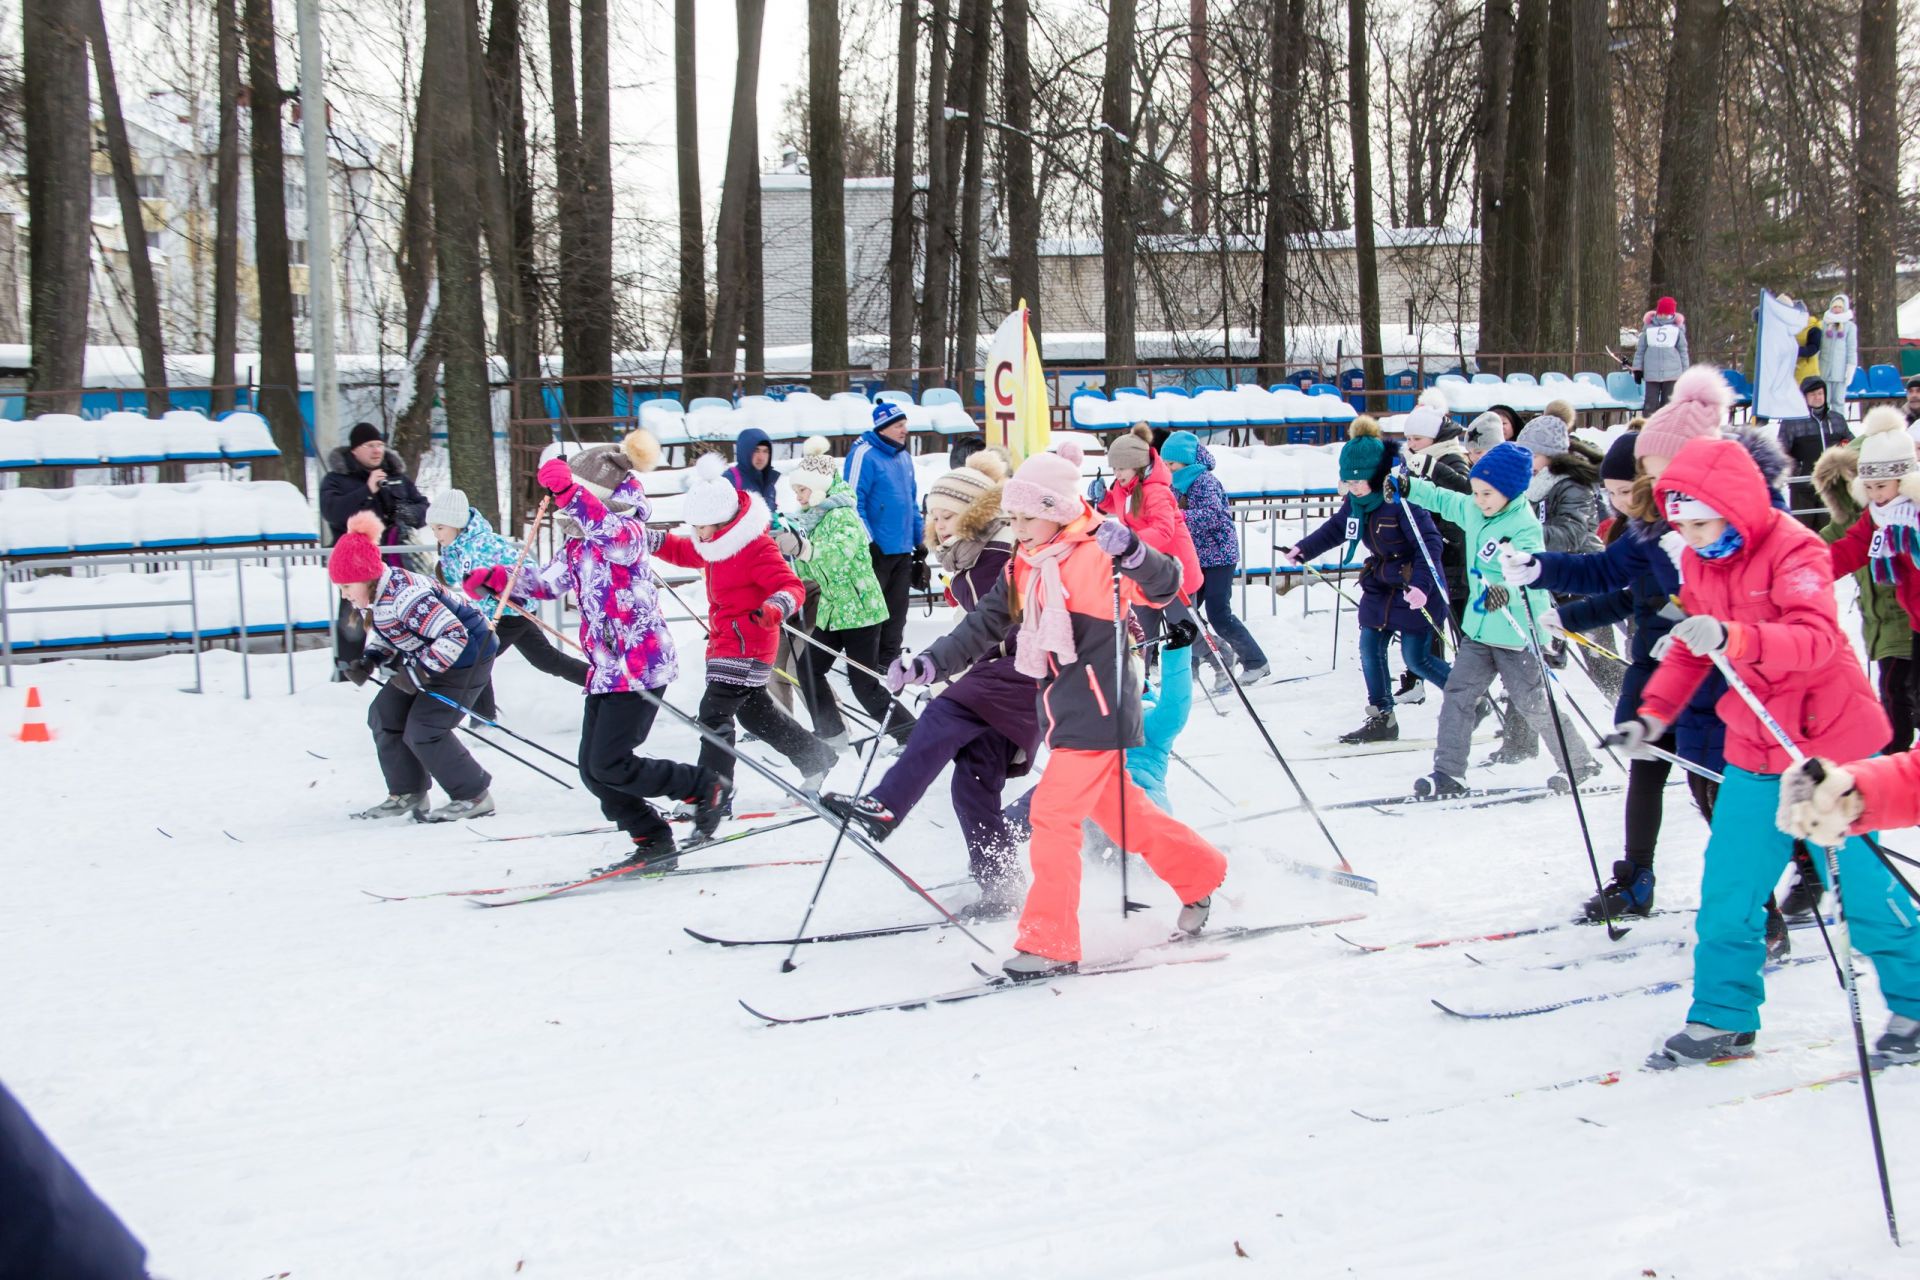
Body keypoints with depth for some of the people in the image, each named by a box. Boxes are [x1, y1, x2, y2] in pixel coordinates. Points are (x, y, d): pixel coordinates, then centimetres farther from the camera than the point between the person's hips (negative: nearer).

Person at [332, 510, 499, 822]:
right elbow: (382, 631, 15)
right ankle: (407, 793, 17)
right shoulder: (373, 594, -4)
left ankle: (474, 796, -1)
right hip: (427, 659, 10)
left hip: (466, 657, -10)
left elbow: (454, 636, -36)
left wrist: (418, 672, -33)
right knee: (384, 715, 7)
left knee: (423, 731, -14)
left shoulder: (405, 596, -34)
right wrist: (368, 661, -4)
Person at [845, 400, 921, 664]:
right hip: (876, 551, -8)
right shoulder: (863, 455, -11)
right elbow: (854, 502, -15)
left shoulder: (904, 457, 14)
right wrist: (868, 542, -19)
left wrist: (919, 540, 19)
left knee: (896, 613, 10)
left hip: (903, 551, 8)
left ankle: (888, 661, 18)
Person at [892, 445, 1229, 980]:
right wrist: (929, 664, -1)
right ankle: (1199, 871, 38)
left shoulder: (1097, 554, -13)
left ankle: (1050, 942, -4)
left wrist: (1130, 551, -38)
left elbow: (1164, 587, -20)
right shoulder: (1023, 571, 11)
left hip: (1099, 710, -9)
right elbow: (982, 628, 10)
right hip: (1066, 712, 9)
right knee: (1118, 809, 19)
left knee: (1054, 812, -10)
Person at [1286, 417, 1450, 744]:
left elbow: (1430, 542, -28)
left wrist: (1421, 584, -37)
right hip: (1381, 585, 8)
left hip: (1417, 591, -8)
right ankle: (1381, 720, 14)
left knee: (1416, 658, -5)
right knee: (1370, 649, 5)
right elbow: (1336, 528, 18)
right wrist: (1302, 550, 11)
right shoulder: (1356, 500, 0)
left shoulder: (1402, 497, -24)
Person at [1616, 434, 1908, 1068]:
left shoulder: (1793, 548, -18)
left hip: (1827, 743, -6)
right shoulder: (1696, 561, 2)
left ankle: (1910, 1001, 24)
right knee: (1727, 889, 3)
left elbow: (1814, 638, -34)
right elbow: (1688, 649, 14)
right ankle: (1724, 1019, 14)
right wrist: (1654, 714, 1)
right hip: (1753, 749, 6)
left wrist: (1731, 638, -50)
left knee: (1861, 889, 3)